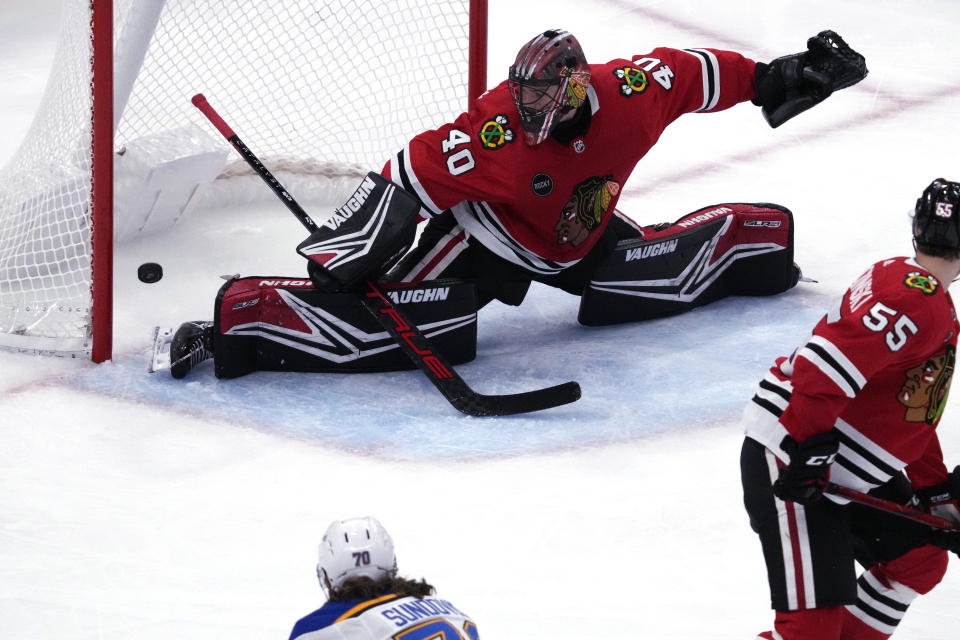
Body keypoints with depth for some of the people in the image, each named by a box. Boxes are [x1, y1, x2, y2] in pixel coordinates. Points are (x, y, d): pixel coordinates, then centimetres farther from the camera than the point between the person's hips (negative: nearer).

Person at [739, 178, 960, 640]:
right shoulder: (916, 296, -19)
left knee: (920, 560, 18)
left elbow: (913, 420, 22)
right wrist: (808, 453, -28)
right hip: (790, 460, -11)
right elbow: (824, 362, -30)